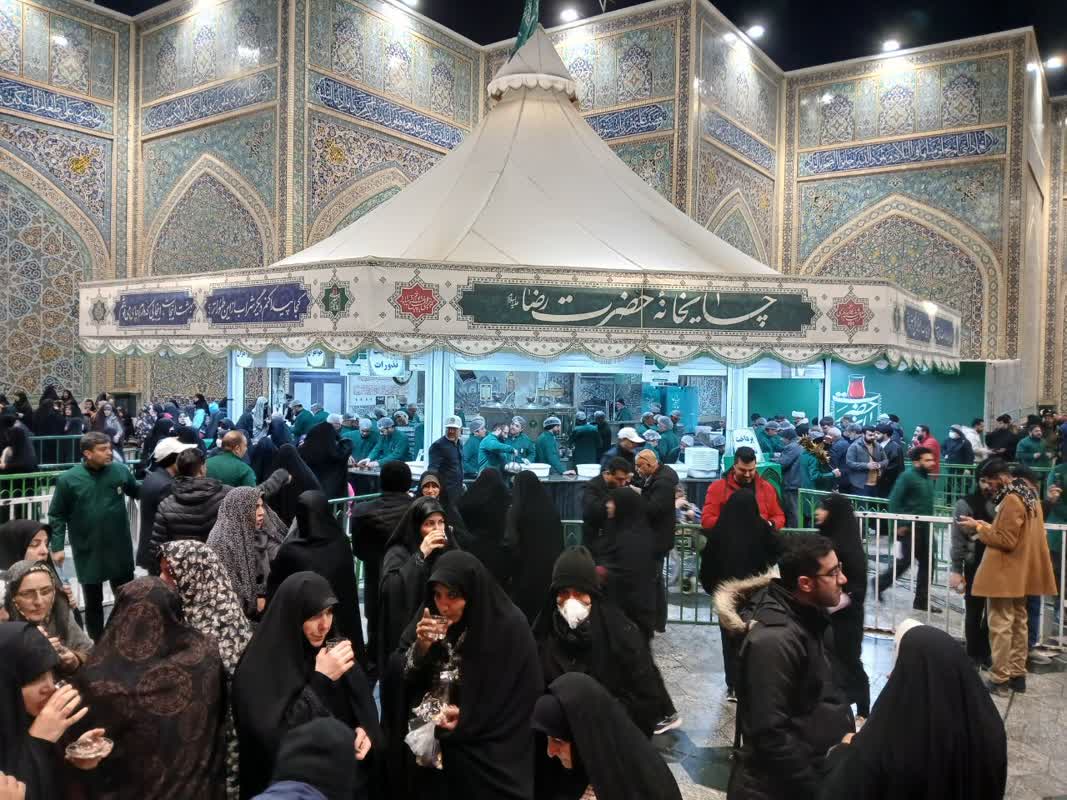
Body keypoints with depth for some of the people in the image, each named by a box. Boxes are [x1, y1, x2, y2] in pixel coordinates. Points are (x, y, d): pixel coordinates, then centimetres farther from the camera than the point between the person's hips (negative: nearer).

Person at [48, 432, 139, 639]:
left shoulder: (120, 471, -6)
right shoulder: (68, 479, -12)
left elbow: (139, 492, 11)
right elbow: (57, 516, -5)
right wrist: (57, 547, -9)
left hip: (120, 550, 2)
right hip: (88, 552, -2)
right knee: (93, 602, 15)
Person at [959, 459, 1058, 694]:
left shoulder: (1011, 500, -21)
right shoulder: (1027, 495, 10)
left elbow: (1006, 541, -22)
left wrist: (979, 528, -13)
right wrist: (987, 527, 8)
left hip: (1004, 575, -10)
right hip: (1020, 573, 10)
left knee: (1000, 626, -3)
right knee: (1018, 624, 15)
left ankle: (1000, 680, 3)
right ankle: (1017, 675, 23)